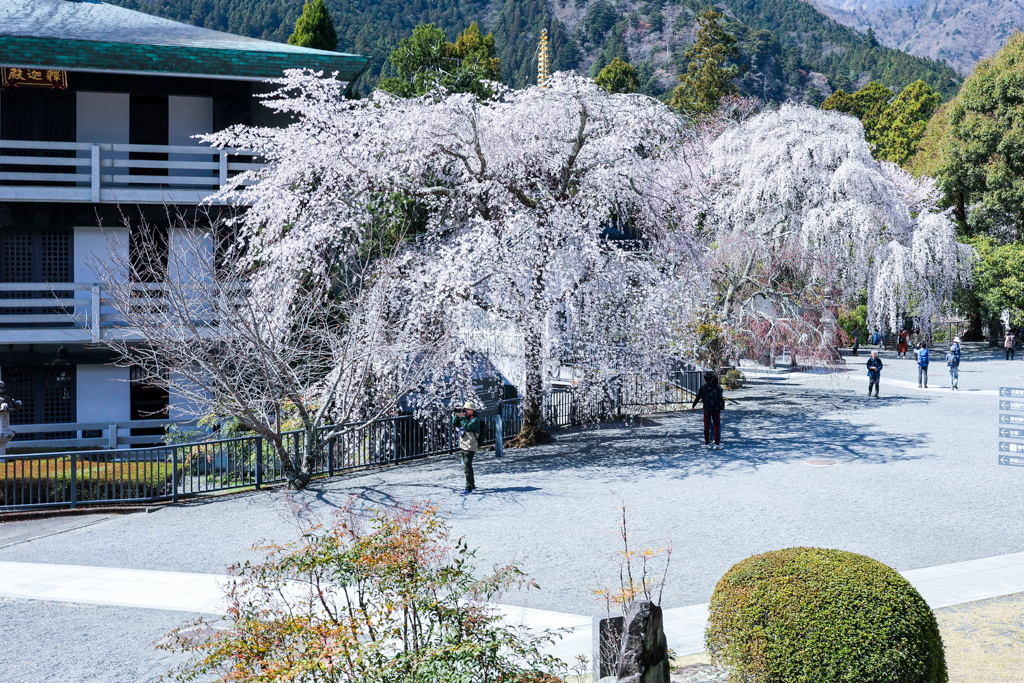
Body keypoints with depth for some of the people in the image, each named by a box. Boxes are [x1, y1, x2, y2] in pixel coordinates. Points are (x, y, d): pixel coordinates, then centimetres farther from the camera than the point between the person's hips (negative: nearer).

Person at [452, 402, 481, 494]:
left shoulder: (475, 419, -11)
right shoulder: (465, 417, 12)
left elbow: (468, 427, -26)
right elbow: (454, 424, 7)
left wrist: (462, 417, -21)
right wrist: (457, 415, -4)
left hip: (470, 447, -9)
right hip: (463, 446, 9)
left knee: (467, 467, -14)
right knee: (468, 466, 16)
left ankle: (468, 488, -14)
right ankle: (472, 485, 27)